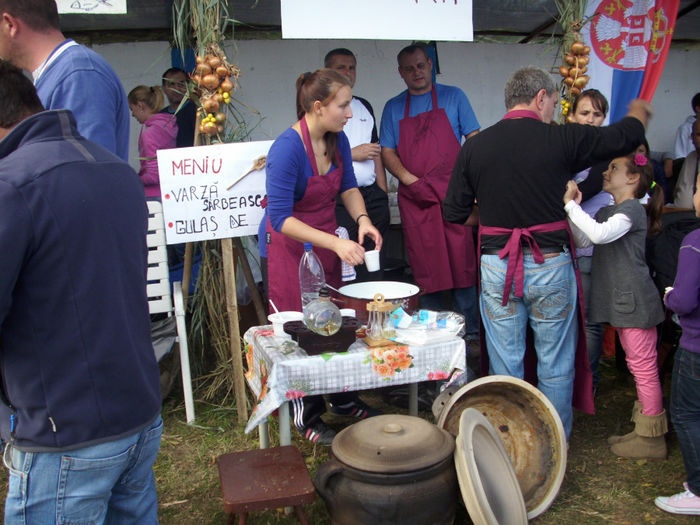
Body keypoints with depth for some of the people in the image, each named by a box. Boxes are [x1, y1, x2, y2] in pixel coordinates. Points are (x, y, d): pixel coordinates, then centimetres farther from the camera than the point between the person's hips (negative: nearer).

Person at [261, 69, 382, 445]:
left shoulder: (337, 140, -4)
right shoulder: (287, 149, -27)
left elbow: (348, 186, 10)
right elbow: (281, 218, -29)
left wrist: (362, 220, -9)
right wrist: (335, 242, -36)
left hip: (327, 239, 7)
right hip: (290, 244, -6)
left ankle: (343, 400, 31)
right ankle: (307, 419, 16)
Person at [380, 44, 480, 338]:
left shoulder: (453, 97, 11)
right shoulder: (393, 108, 14)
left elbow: (474, 139, 8)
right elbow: (387, 152, 9)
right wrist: (411, 181, -7)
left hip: (453, 194, -1)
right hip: (414, 198, 1)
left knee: (462, 263, -4)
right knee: (425, 269, 2)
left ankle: (469, 333, 4)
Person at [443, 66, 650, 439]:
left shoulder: (474, 146, -1)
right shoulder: (562, 139, -7)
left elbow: (453, 212, 2)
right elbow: (626, 136, 8)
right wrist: (640, 111, 31)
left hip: (496, 266, 2)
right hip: (551, 264, -2)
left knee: (504, 364, 13)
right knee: (556, 365, 14)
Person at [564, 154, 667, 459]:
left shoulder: (632, 209, -13)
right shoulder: (606, 211, 16)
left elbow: (600, 234, -28)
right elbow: (583, 241, 8)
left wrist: (571, 205, -23)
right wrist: (573, 209, -2)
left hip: (635, 300, -10)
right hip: (622, 300, 10)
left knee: (643, 365, -3)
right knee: (637, 364, 17)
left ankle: (652, 439, 6)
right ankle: (646, 423, 29)